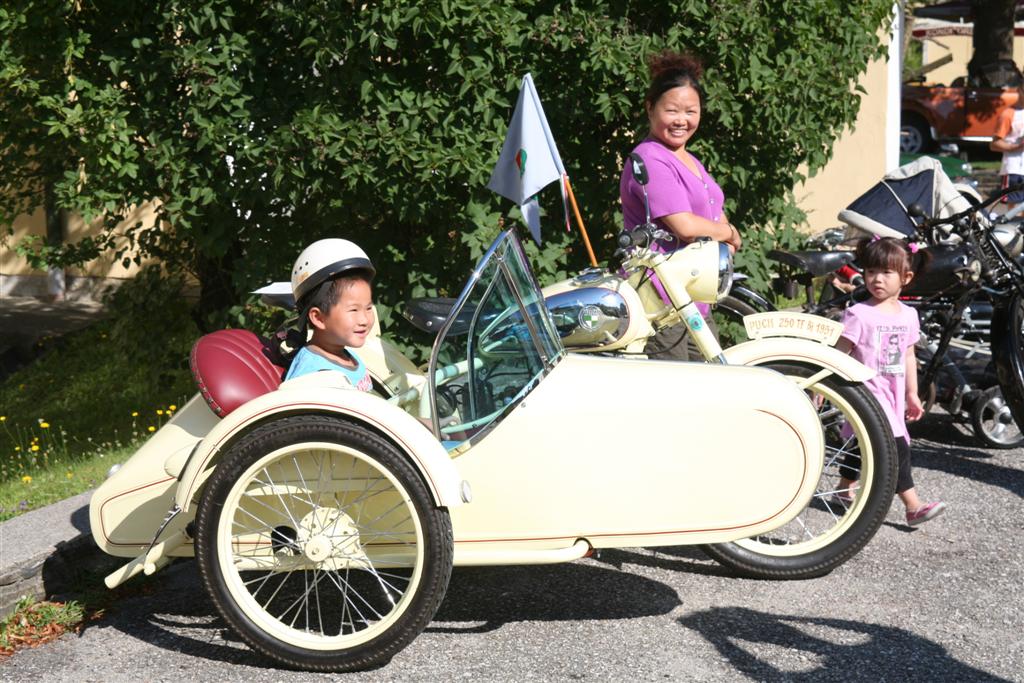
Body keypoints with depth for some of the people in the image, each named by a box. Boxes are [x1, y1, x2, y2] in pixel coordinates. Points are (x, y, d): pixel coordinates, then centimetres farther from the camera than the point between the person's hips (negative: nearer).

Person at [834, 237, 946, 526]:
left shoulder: (908, 314, 7)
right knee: (897, 447, -15)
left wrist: (912, 394, 19)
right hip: (868, 390, -6)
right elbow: (838, 354, -11)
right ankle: (913, 507, -15)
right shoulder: (859, 314, -12)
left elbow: (908, 355, 16)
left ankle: (846, 489, 39)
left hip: (893, 392, 6)